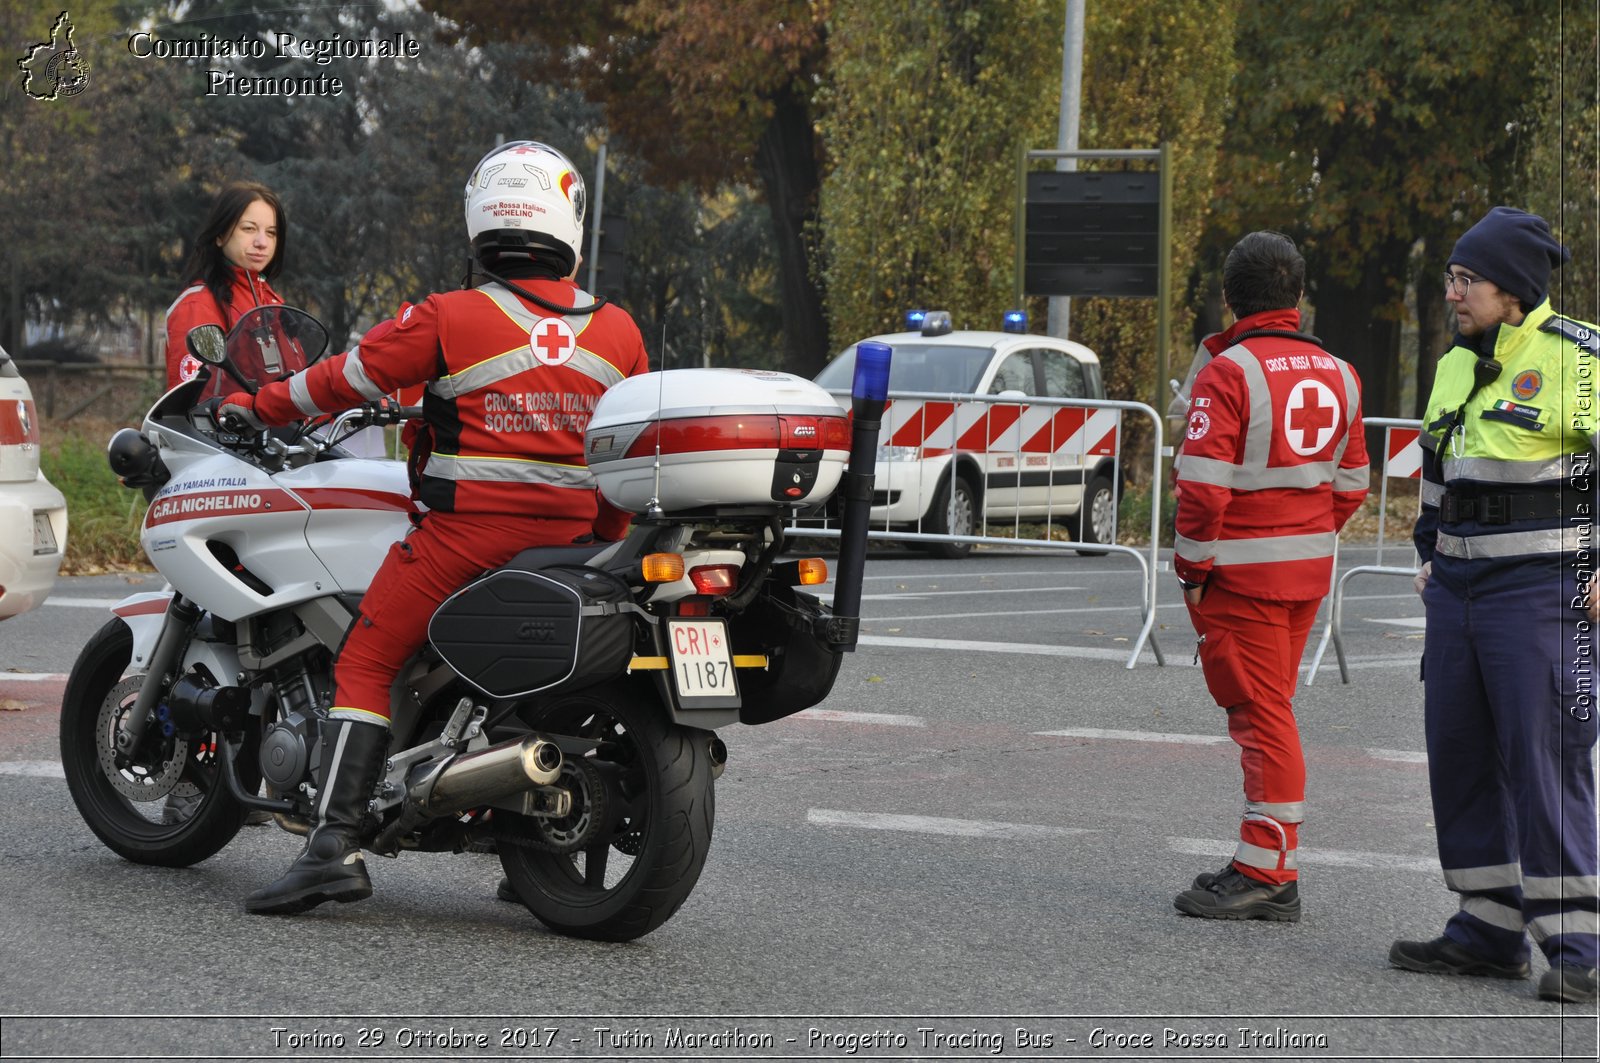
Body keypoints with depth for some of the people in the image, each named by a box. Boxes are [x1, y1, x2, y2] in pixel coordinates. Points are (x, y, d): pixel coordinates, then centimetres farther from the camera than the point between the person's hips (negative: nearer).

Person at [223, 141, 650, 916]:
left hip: (465, 528, -5)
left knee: (366, 663, 1)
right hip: (571, 534, 5)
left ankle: (336, 843, -11)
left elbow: (348, 379, 1)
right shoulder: (620, 332, 5)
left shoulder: (449, 319, -7)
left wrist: (255, 407, 18)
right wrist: (607, 547, 24)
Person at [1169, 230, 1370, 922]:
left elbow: (1205, 485, -18)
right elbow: (1351, 482, 13)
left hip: (1243, 569, -7)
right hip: (1311, 567, 7)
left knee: (1261, 711, -4)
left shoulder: (1228, 371, -14)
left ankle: (1267, 873, -1)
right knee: (1269, 706, 15)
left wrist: (1192, 568, -9)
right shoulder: (1337, 375, 9)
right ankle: (1265, 864, 20)